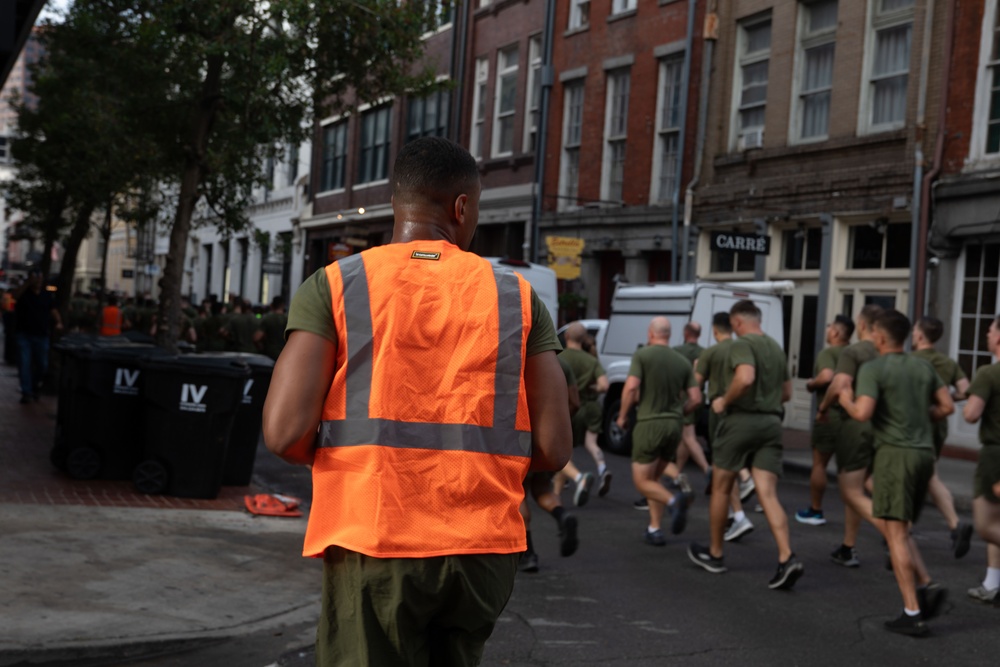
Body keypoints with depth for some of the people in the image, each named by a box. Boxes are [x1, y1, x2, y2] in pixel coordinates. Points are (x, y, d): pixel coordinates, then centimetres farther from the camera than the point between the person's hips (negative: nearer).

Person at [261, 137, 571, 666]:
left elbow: (285, 432, -11)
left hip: (373, 546, -2)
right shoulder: (517, 298, 4)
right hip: (483, 548, 3)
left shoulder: (334, 287, -2)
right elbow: (553, 449, -1)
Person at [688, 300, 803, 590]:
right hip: (771, 422, 6)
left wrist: (724, 401, -13)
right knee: (768, 494, -1)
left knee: (721, 489, 11)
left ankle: (714, 554, 23)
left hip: (742, 420, -6)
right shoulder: (776, 348, 16)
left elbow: (745, 378, -27)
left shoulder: (741, 344, -9)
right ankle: (787, 558, -17)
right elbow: (786, 392, 21)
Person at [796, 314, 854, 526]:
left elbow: (827, 376, -29)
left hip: (831, 415, -6)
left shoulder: (827, 353, -12)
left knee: (819, 463, 8)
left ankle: (815, 511, 17)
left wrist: (811, 384, -12)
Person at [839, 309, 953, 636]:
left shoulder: (873, 369, -8)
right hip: (924, 452, 7)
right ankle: (927, 585, 3)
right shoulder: (923, 367, 11)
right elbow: (946, 406, 11)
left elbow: (862, 413, -17)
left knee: (896, 533, -3)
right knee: (894, 527, 19)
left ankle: (912, 614, -3)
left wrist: (846, 400, 3)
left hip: (895, 453, -7)